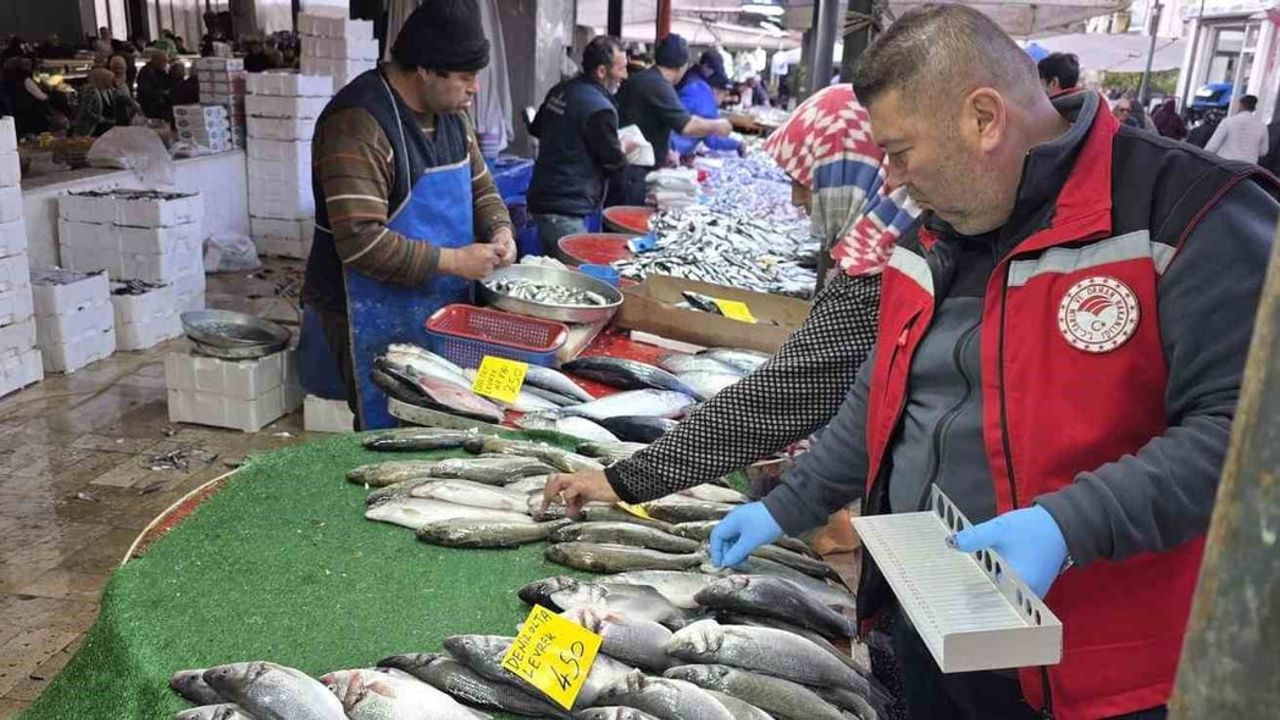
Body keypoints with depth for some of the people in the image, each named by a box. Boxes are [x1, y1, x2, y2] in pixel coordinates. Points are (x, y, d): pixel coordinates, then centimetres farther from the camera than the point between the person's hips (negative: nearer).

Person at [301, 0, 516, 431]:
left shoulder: (451, 113, 6)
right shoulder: (359, 124, -22)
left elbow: (481, 188, 17)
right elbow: (360, 241, -27)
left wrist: (499, 230, -5)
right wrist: (453, 261, -23)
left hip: (443, 309, 8)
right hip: (376, 321, -8)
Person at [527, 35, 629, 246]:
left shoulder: (560, 91, 7)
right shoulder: (600, 109, -18)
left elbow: (536, 129, 24)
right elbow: (614, 164, -9)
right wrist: (624, 149, 11)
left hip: (541, 200, 9)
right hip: (565, 212, -9)